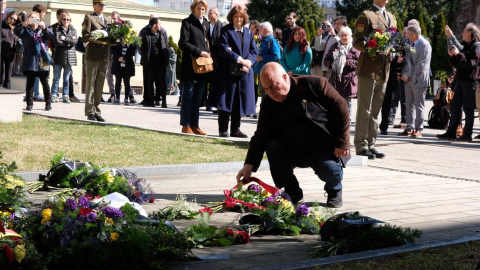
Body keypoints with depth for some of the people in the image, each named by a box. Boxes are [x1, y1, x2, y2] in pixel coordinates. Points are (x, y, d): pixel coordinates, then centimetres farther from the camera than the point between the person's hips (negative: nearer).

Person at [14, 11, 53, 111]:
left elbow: (50, 35, -6)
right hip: (30, 60, -1)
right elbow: (16, 31, -8)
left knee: (45, 82, 3)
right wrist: (24, 24, -28)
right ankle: (29, 103, 4)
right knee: (30, 83, 0)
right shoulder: (26, 30, 10)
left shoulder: (42, 30, 13)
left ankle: (48, 103, 9)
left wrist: (44, 28, -26)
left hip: (42, 60, 1)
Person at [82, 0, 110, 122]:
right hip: (92, 56, -6)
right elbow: (85, 37, -7)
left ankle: (96, 111, 12)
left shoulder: (108, 20, 20)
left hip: (104, 57, 6)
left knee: (99, 86, 7)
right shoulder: (89, 18, 1)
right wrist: (98, 38, -21)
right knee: (90, 85, -1)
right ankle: (90, 112, 1)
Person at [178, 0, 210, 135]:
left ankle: (194, 125, 13)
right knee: (188, 96, -1)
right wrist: (199, 52, -16)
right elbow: (183, 43, -11)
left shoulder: (205, 23, 15)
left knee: (197, 98, 8)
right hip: (190, 65, -6)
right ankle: (186, 125, 4)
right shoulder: (187, 22, -3)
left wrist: (208, 54, 4)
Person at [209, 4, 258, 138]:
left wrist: (249, 61, -12)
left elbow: (254, 51, 9)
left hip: (244, 72, 4)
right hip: (228, 71, -4)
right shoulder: (226, 31, -1)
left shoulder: (248, 33, 13)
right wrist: (239, 60, -17)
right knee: (226, 100, -2)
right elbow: (223, 49, -12)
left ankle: (235, 129, 14)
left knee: (239, 101, 6)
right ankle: (223, 130, 4)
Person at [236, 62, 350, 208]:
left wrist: (342, 142, -15)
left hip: (326, 148, -3)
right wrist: (249, 165, -16)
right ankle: (292, 193, -3)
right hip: (296, 153, 4)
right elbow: (260, 137, -2)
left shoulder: (315, 84, -12)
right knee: (273, 147, -23)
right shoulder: (268, 104, 0)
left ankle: (334, 191, 8)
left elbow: (340, 106, -10)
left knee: (328, 169, -31)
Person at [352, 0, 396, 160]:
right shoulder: (366, 15, -3)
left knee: (376, 109, 10)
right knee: (364, 109, -4)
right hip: (368, 68, -7)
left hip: (384, 70, 7)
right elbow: (357, 42, -8)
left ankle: (371, 144, 16)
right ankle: (361, 145, 0)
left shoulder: (391, 17, 19)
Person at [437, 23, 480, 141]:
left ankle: (467, 134, 2)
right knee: (455, 106, 8)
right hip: (461, 80, 9)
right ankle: (451, 132, 12)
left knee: (468, 107, -3)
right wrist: (452, 56, 5)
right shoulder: (465, 46, 18)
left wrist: (458, 54, -18)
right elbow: (457, 65, 21)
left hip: (470, 81, -9)